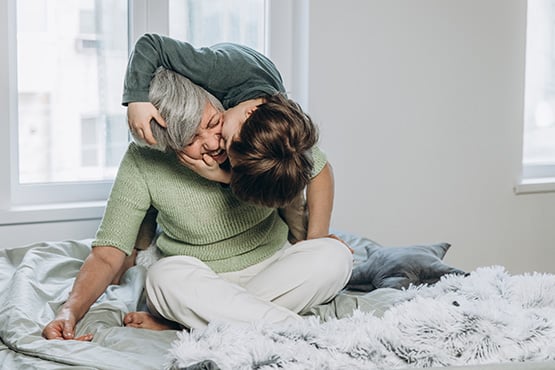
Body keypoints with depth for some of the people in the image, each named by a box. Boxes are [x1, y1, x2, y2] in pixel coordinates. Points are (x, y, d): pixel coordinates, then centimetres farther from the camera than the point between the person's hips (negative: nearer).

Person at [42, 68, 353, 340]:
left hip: (273, 269, 3)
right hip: (200, 282, -2)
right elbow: (107, 256, -17)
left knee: (335, 256, -28)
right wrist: (70, 311, -34)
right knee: (167, 276, -36)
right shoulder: (141, 164, -18)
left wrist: (314, 258, 0)